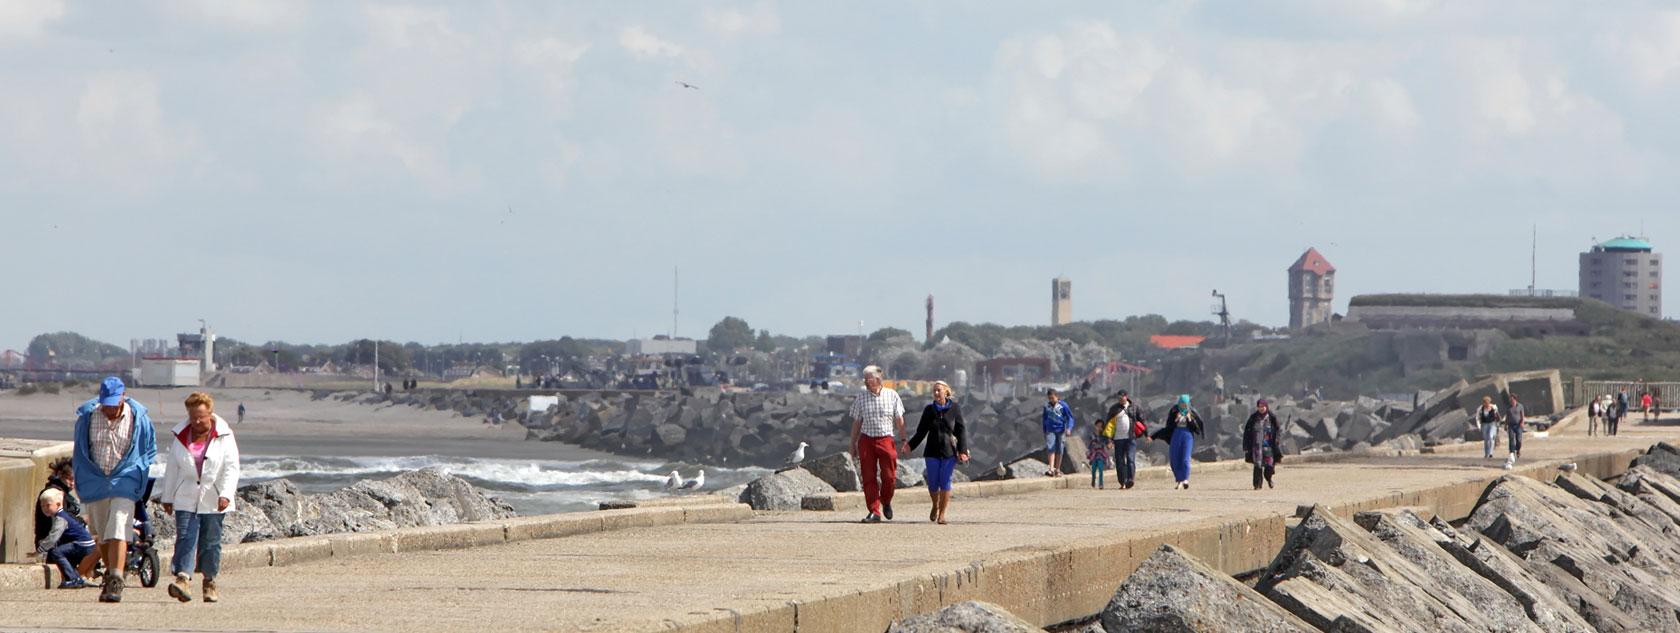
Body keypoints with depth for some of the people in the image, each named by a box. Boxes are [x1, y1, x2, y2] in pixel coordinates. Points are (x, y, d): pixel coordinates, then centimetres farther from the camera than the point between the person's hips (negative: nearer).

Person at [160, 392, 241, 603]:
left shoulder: (224, 436, -1)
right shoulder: (180, 435, 7)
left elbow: (231, 467, -4)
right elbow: (172, 467, 14)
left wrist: (226, 494, -16)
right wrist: (167, 497, 14)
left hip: (213, 500, -1)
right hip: (186, 500, 1)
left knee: (211, 542, 5)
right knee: (185, 538, -13)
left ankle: (210, 582, 18)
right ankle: (183, 579, -25)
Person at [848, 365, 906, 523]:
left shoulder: (891, 395, 2)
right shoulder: (861, 396, 6)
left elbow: (899, 420, 7)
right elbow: (857, 422, 10)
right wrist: (853, 444, 9)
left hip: (886, 440, -1)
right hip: (866, 440, 1)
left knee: (889, 476, -4)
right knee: (869, 477, -4)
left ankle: (886, 502, 25)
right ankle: (874, 512, 1)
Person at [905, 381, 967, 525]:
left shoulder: (954, 409, 0)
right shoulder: (929, 410, 5)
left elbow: (961, 431, 1)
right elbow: (921, 431, 8)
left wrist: (962, 450, -8)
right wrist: (910, 445, -4)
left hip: (949, 452, -1)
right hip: (932, 452, 1)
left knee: (945, 482, -6)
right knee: (933, 483, -1)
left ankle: (942, 514, 1)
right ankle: (935, 506, 27)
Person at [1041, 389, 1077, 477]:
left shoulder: (1063, 405, -5)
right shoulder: (1047, 406, 5)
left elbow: (1070, 417, -3)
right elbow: (1044, 419, 17)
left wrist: (1069, 428, -18)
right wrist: (1044, 432, 19)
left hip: (1061, 430, -1)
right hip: (1050, 431, 1)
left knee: (1059, 451, 4)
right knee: (1050, 448, -15)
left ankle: (1057, 470, 16)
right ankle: (1051, 469, -20)